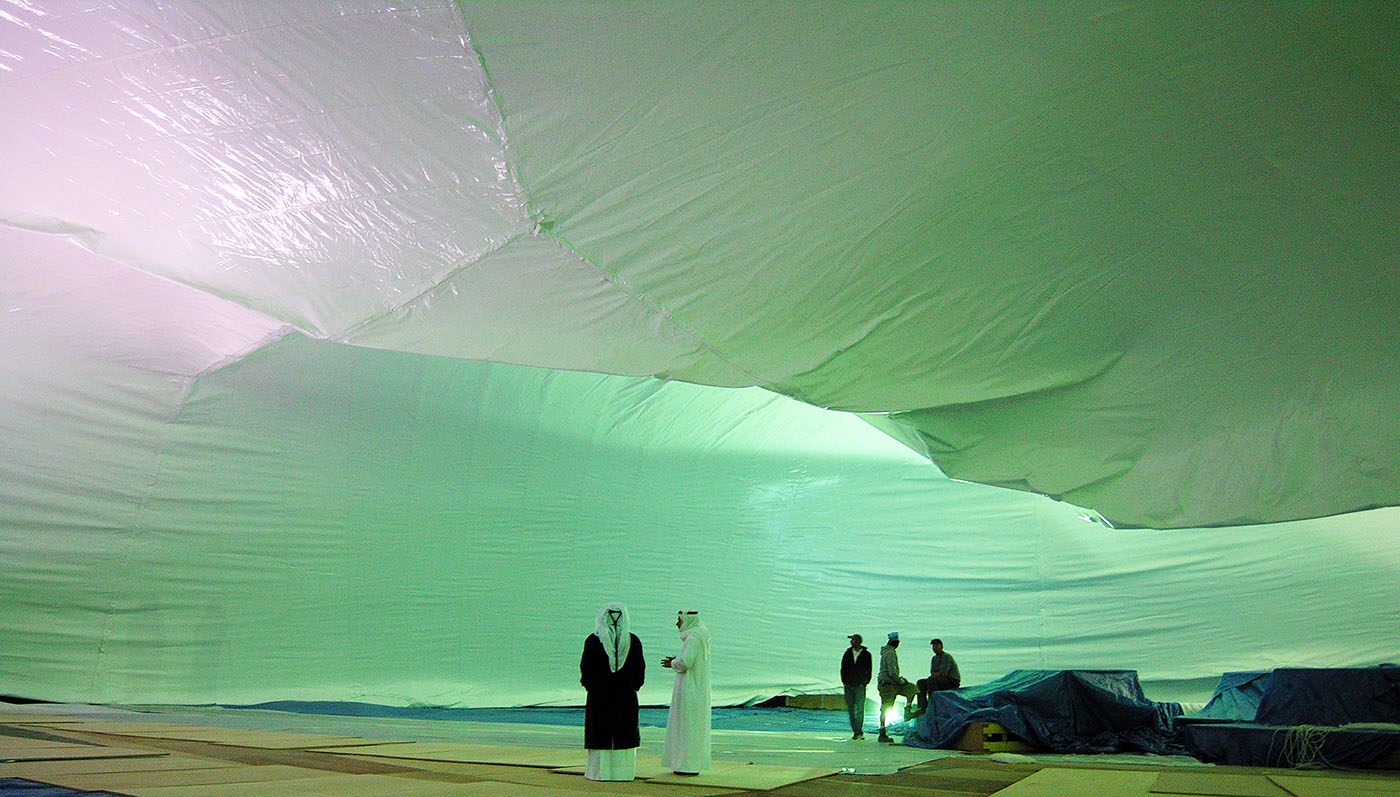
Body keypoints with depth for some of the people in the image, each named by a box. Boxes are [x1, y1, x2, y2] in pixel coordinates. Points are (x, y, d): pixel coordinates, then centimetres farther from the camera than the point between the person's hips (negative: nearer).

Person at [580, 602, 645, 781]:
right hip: (626, 695, 1)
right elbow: (640, 667, 1)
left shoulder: (593, 640, -5)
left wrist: (589, 685, 9)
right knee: (625, 732, 8)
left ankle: (600, 771, 7)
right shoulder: (633, 640, -1)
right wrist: (634, 685, 12)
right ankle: (624, 771, 9)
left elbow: (585, 667, -4)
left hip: (599, 694, -1)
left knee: (600, 732, 6)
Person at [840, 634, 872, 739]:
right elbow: (843, 667, 11)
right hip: (848, 685, 4)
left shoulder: (866, 654, 0)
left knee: (859, 709, -6)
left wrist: (864, 683, -7)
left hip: (860, 686, -4)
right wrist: (844, 681, 2)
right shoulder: (848, 653, 9)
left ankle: (858, 732, -3)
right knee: (850, 709, 4)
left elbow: (868, 670, 2)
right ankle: (856, 731, 10)